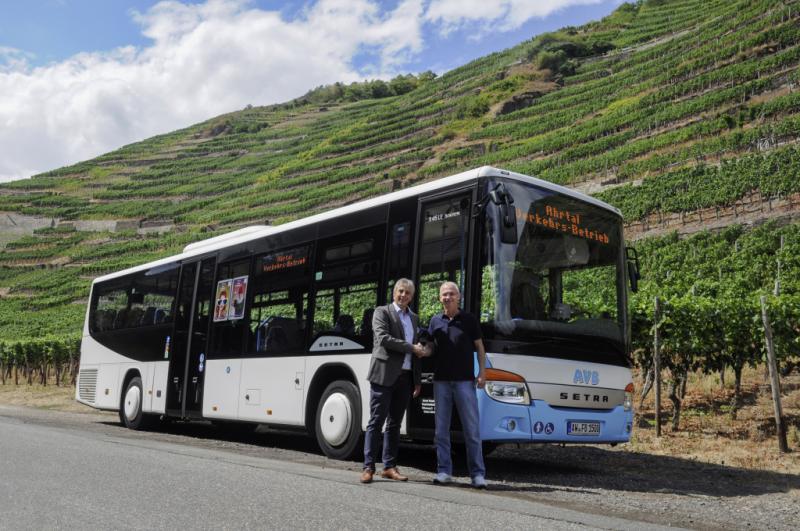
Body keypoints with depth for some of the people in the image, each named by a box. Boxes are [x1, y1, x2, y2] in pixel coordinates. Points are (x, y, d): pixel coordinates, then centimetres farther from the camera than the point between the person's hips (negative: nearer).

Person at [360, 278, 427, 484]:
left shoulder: (414, 318, 19)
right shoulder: (382, 312, 1)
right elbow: (383, 338, -15)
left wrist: (417, 380, 14)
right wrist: (411, 348, -10)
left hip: (405, 376, 6)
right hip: (384, 374, -6)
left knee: (395, 423, 9)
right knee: (376, 421, -4)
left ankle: (389, 467, 15)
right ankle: (368, 467, 0)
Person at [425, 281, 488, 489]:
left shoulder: (469, 319, 4)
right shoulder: (435, 321, 11)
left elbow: (479, 347, 5)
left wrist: (482, 372, -3)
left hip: (465, 380, -3)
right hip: (441, 381, 3)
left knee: (472, 429, -2)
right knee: (441, 429, 5)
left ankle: (478, 473, 4)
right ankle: (444, 471, 13)